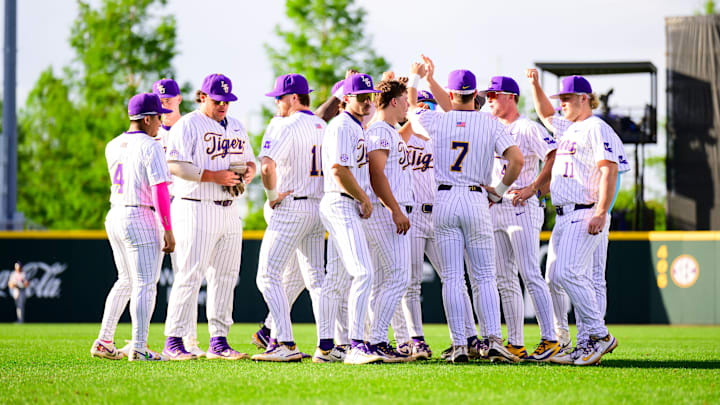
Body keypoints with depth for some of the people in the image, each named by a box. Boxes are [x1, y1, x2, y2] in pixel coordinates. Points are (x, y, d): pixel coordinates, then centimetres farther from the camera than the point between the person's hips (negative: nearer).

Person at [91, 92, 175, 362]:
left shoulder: (113, 146, 10)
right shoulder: (151, 147, -12)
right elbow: (160, 190, -17)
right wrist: (168, 230, -16)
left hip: (114, 218, 8)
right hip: (142, 220, -8)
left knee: (126, 281, 19)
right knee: (145, 285, -5)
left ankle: (103, 342, 15)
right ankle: (139, 348, -10)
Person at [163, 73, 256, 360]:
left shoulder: (236, 127, 18)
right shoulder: (187, 126, -6)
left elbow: (249, 160, 26)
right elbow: (175, 165, -16)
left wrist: (249, 172, 1)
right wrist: (215, 176, -21)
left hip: (229, 211, 8)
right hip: (196, 210, -8)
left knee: (225, 277, 7)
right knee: (190, 275, -11)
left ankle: (219, 342, 12)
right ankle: (173, 341, -8)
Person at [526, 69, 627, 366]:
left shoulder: (597, 129, -7)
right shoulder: (567, 129, 21)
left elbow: (609, 170, -16)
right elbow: (545, 113, 41)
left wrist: (601, 213, -24)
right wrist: (535, 85, 26)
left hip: (586, 215, -10)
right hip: (564, 216, 10)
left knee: (567, 272, -21)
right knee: (555, 277, 4)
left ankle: (599, 335, -17)